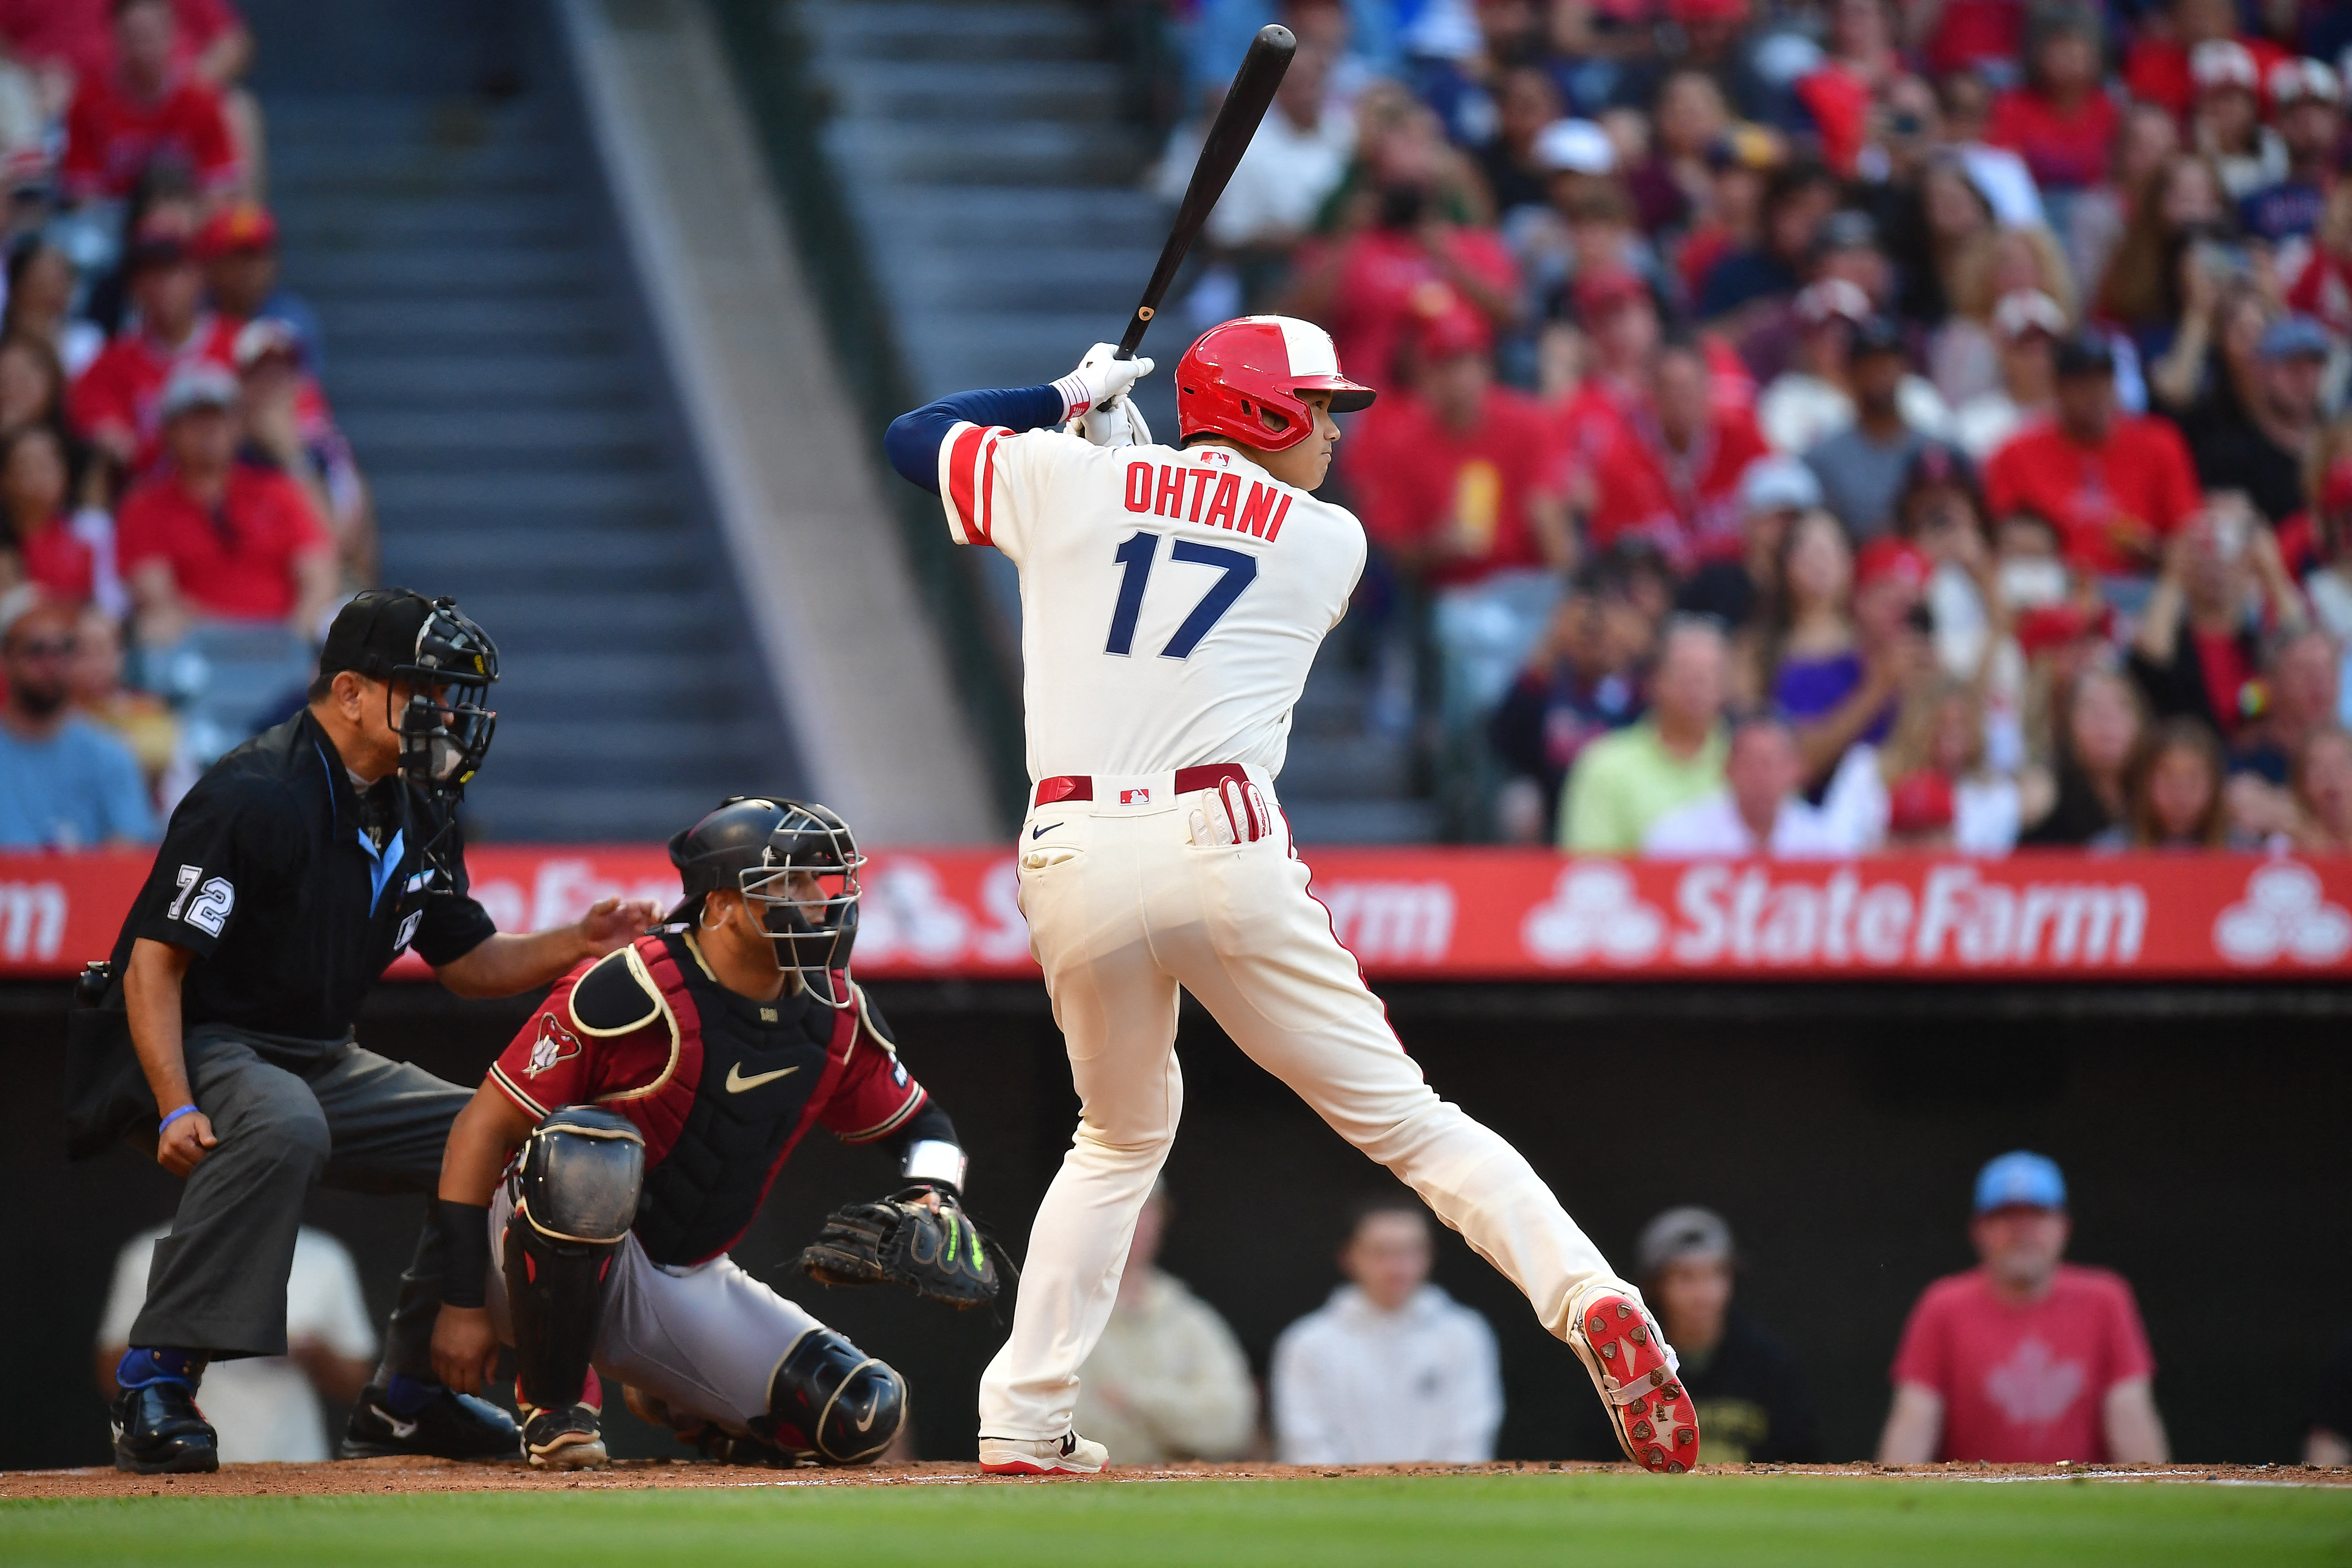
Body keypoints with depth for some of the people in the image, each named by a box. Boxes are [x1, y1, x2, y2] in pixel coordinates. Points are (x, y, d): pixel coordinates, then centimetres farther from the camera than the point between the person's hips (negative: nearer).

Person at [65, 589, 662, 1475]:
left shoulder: (416, 814, 9)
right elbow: (154, 961, -21)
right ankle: (156, 1378, -34)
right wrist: (177, 1110, -31)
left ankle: (409, 1393, 12)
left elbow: (469, 964, 18)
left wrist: (575, 945, -1)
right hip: (198, 1050, -9)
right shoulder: (255, 797, -19)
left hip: (324, 1063, 9)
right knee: (282, 1126, -39)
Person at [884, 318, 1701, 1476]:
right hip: (1221, 847, -2)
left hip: (1071, 860, 2)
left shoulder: (1068, 482, 14)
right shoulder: (1328, 545, 13)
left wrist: (1068, 402, 36)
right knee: (1398, 1114, 1)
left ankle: (1021, 1420, 18)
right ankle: (1590, 1300, -19)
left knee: (1123, 1136, 24)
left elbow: (910, 437, 27)